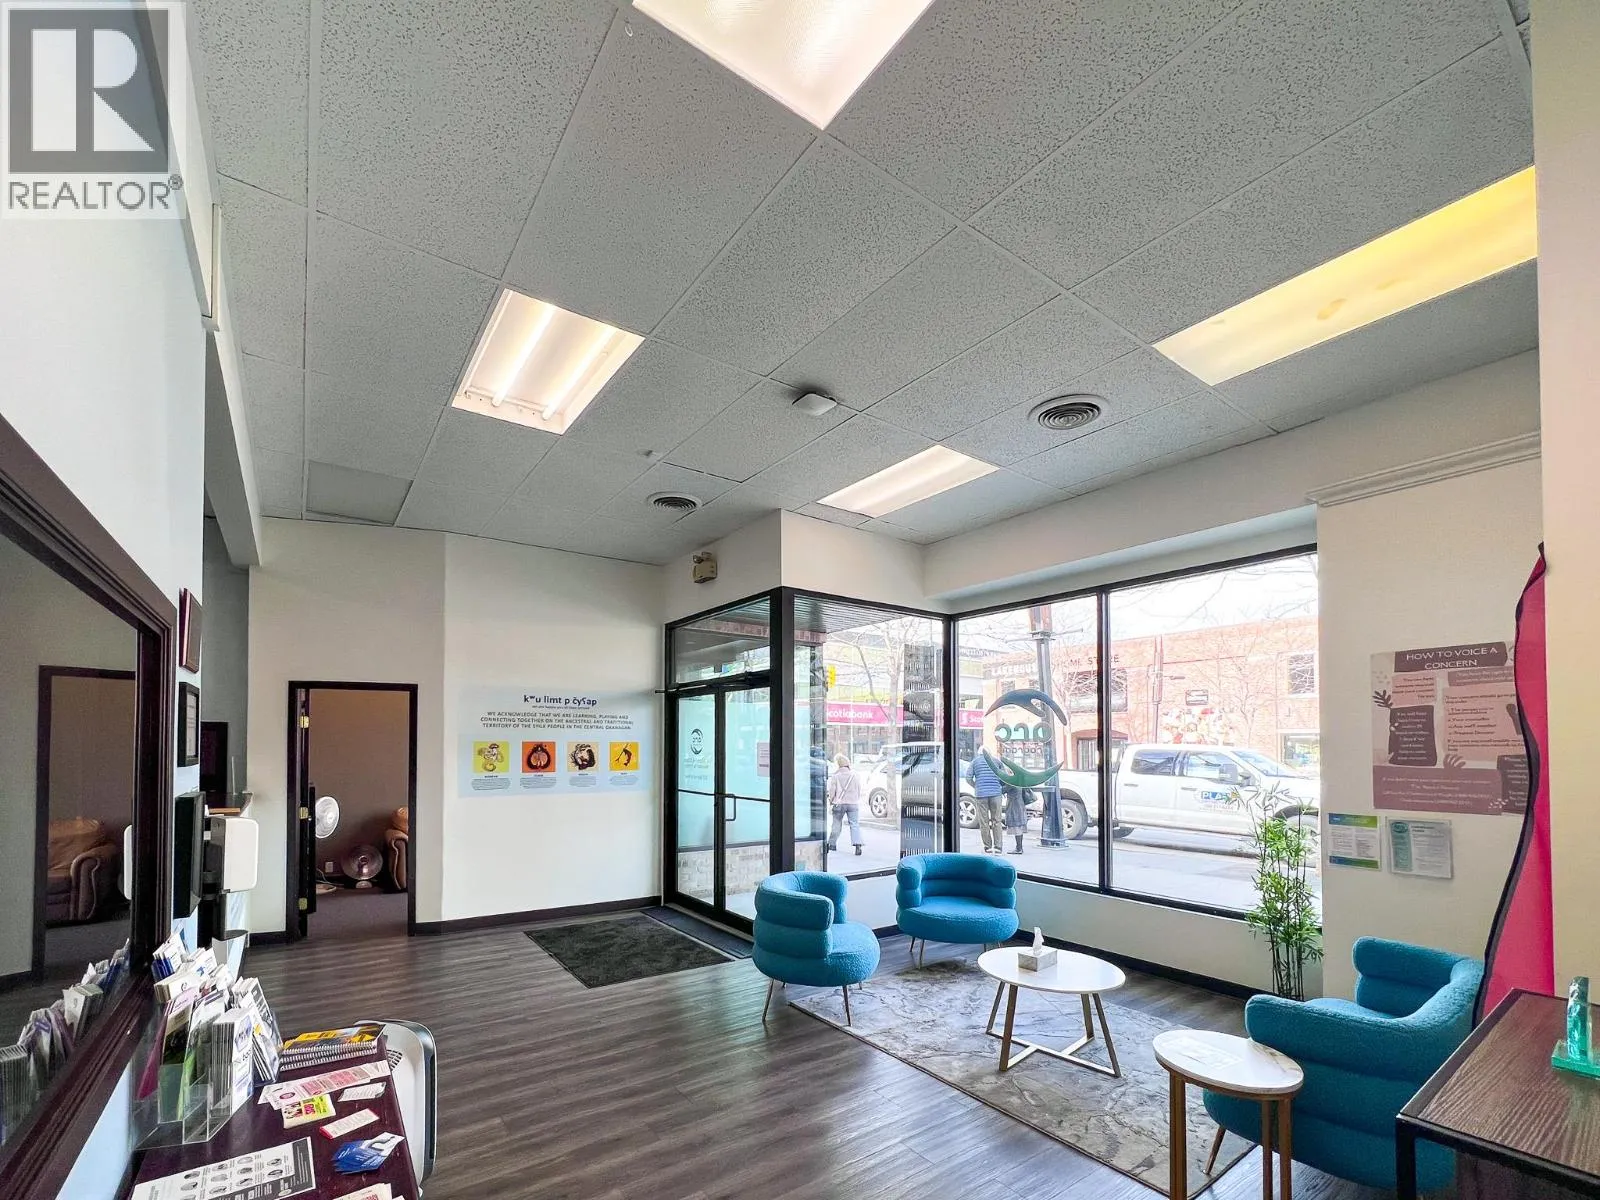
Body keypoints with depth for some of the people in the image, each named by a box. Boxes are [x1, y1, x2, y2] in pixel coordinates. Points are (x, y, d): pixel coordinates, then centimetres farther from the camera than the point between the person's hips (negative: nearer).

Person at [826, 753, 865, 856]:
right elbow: (859, 790, 8)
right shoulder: (854, 775, 1)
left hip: (839, 803, -1)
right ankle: (858, 844, -17)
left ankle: (832, 844, 24)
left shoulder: (836, 776, -5)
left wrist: (830, 800, 13)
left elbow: (832, 790, -4)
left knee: (837, 824, 13)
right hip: (853, 803, 1)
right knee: (855, 824, -2)